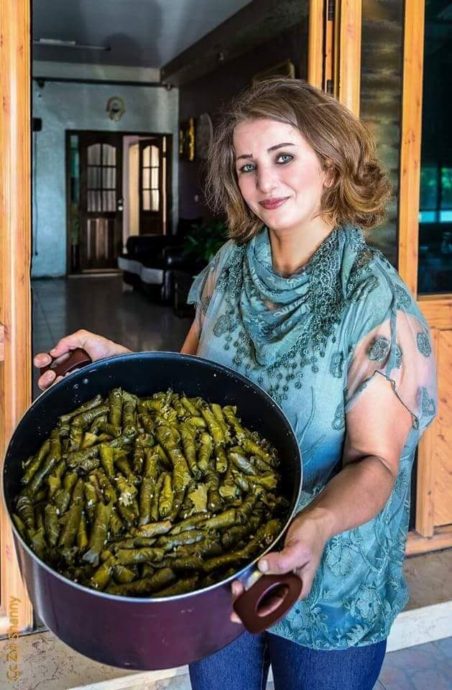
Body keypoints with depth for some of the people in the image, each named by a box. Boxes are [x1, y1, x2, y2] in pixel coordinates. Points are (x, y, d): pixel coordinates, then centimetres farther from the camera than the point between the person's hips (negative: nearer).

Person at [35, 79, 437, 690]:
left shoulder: (377, 301, -18)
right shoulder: (227, 269, -3)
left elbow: (374, 461, -20)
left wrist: (317, 523, -39)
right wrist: (118, 359, -11)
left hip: (328, 586, -4)